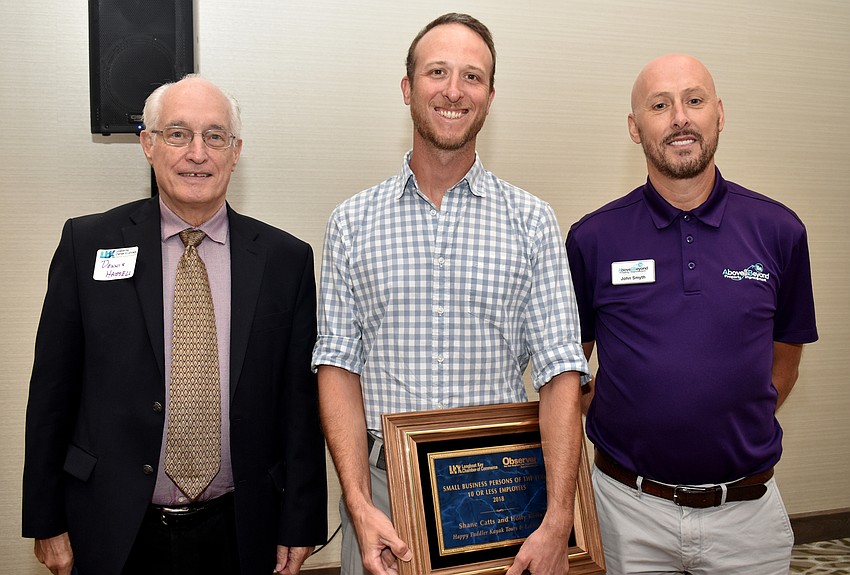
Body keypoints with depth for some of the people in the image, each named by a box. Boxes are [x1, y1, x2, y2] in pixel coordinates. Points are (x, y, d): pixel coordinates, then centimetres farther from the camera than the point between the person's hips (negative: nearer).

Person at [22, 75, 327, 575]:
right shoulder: (87, 244, -3)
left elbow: (301, 402, -2)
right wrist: (47, 521, 1)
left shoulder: (286, 259, -3)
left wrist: (300, 525, 0)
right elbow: (52, 391, 0)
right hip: (116, 534, 0)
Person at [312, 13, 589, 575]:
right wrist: (359, 503, -13)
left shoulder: (532, 221, -2)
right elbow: (339, 365, -3)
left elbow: (560, 370, -7)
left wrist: (558, 520, -15)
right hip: (381, 486, 1)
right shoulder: (353, 223, 0)